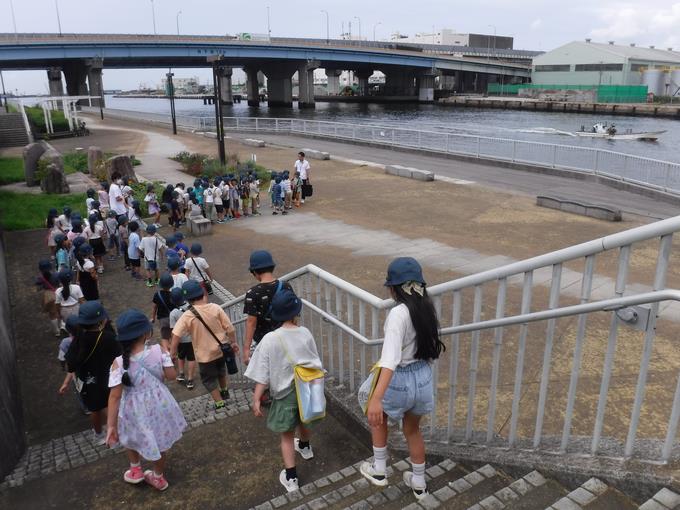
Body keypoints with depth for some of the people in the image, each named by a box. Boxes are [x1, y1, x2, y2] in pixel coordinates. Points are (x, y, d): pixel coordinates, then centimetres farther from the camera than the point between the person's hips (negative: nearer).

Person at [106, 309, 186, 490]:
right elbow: (171, 375, -12)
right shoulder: (159, 351, -22)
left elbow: (115, 396, -21)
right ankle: (158, 477, 47)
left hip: (136, 411, -1)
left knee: (130, 437, 34)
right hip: (159, 405, 2)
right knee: (160, 440, 27)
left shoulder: (119, 363, -23)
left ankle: (135, 470, 48)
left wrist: (111, 425, -14)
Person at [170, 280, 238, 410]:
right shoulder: (215, 308, -15)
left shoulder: (188, 315, -21)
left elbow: (176, 335, -22)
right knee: (221, 371, 32)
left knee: (209, 379, 19)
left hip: (205, 354, -4)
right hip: (220, 349, 4)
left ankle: (219, 403, 25)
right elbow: (229, 328, -11)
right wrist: (233, 343, 3)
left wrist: (173, 353, -11)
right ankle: (224, 391, 52)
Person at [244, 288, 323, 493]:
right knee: (302, 420, 32)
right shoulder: (306, 333, -12)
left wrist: (256, 400, -10)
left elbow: (263, 374, -19)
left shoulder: (270, 339, -22)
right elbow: (316, 363, 2)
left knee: (287, 435, 12)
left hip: (285, 392, -3)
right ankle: (304, 447, 58)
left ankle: (291, 478, 14)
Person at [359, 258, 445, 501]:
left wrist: (376, 398, -41)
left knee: (377, 416, 27)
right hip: (424, 378, 6)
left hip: (400, 380, -6)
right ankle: (419, 483, 44)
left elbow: (391, 359, -36)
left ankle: (379, 470, 40)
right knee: (413, 430, 28)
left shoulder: (398, 313, -26)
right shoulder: (427, 309, -3)